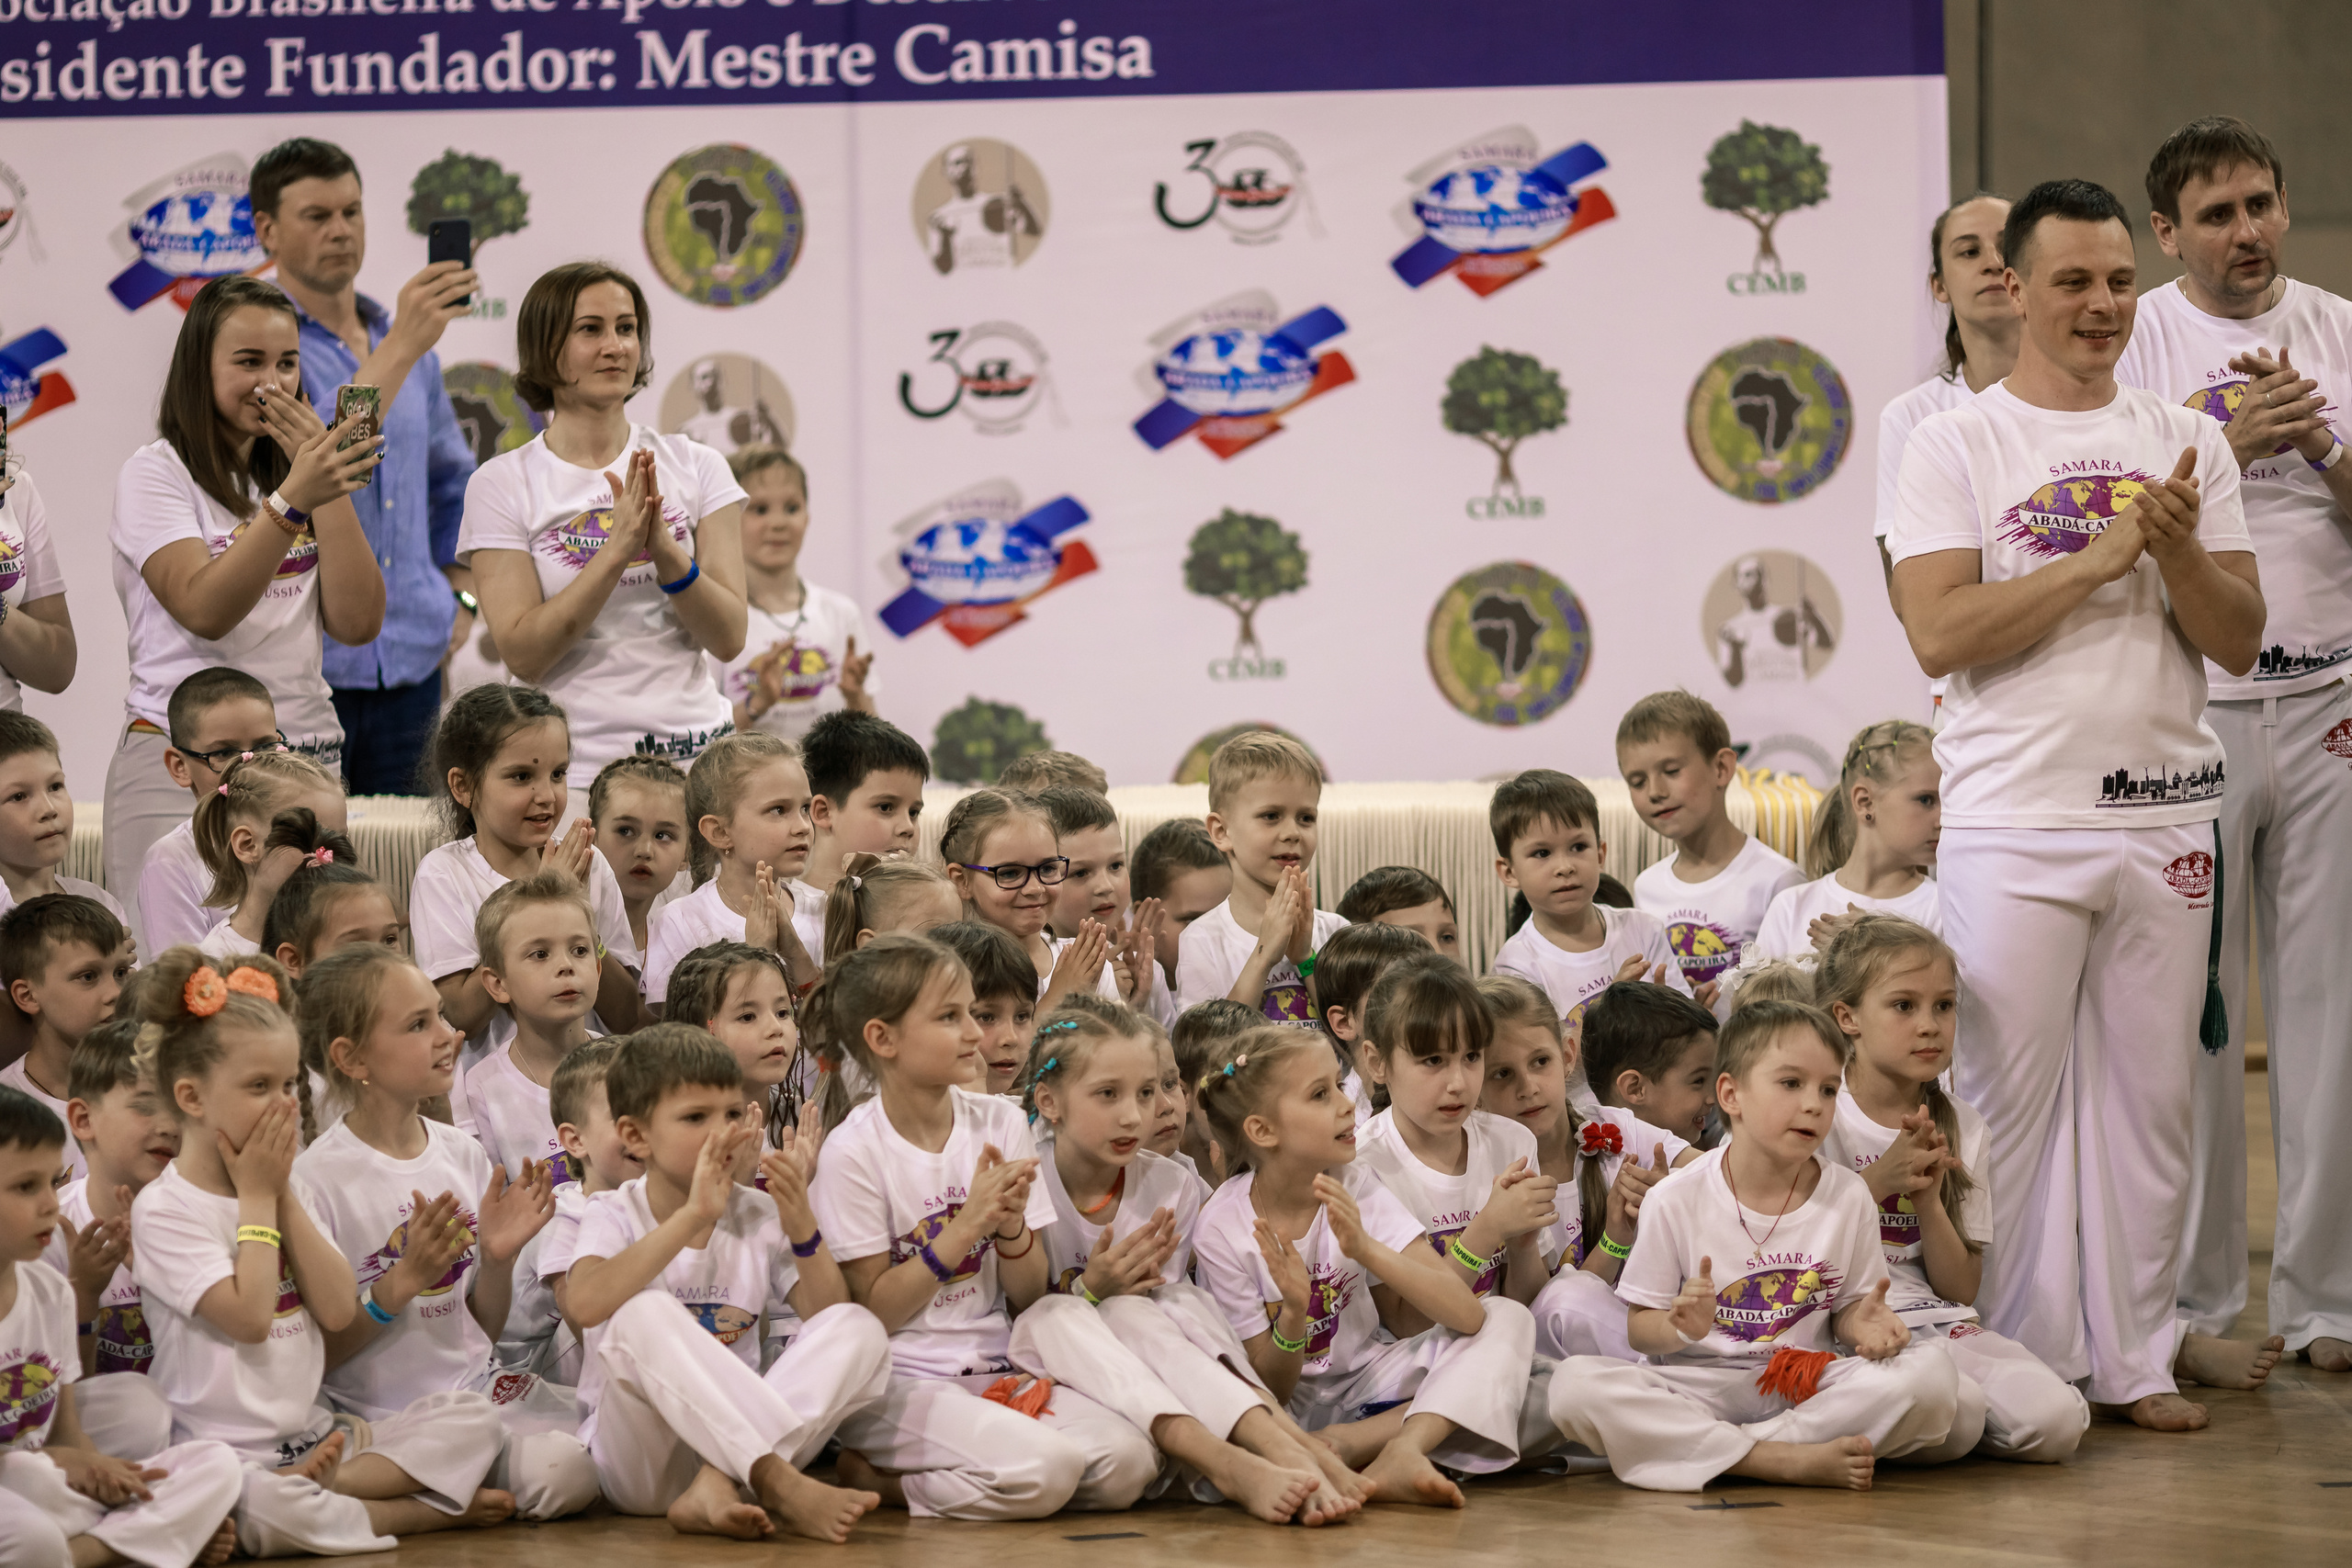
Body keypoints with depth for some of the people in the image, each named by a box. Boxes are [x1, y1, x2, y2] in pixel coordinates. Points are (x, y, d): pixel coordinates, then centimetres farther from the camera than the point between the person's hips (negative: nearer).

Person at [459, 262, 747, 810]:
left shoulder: (697, 468, 8)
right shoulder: (502, 485, 1)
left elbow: (728, 639, 1)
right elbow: (523, 653, -8)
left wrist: (663, 547, -14)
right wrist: (618, 549, -17)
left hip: (694, 747, 2)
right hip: (572, 759, -2)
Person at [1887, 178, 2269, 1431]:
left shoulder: (2186, 444, 10)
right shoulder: (1956, 445, -1)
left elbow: (2239, 641, 7)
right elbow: (1938, 635, -12)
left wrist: (2177, 549, -12)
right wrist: (2098, 555, -14)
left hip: (2163, 819, 4)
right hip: (2013, 822, -3)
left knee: (2150, 1095, 6)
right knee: (2010, 1095, -2)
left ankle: (2134, 1358, 14)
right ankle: (2024, 1363, 6)